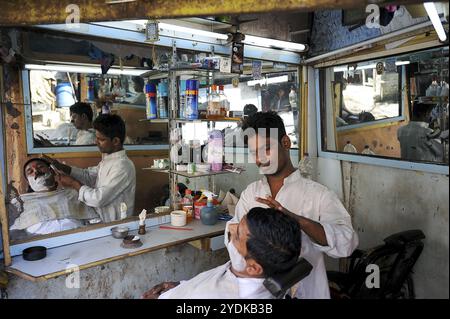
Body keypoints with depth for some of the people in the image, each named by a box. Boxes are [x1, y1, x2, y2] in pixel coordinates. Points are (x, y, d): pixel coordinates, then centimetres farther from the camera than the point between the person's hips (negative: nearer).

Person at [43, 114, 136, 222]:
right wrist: (60, 166, 2)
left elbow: (99, 199, -25)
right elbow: (89, 175, 14)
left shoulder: (123, 167, -24)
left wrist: (74, 184, -11)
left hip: (113, 225, -8)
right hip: (100, 219, 8)